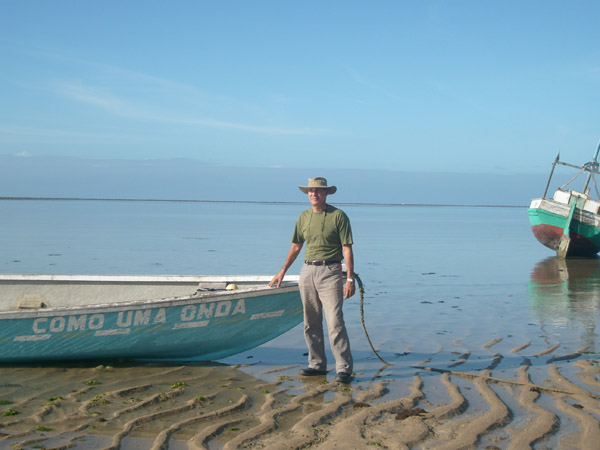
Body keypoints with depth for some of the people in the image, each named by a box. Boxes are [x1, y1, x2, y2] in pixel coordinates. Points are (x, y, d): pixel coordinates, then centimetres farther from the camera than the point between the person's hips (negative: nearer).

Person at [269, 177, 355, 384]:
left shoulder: (338, 216, -4)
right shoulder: (303, 217, 12)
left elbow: (347, 249, -7)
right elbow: (296, 246, 22)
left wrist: (350, 279, -14)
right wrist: (282, 271, 23)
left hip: (330, 271, -6)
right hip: (307, 271, 6)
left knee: (335, 322, -11)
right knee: (311, 322, 8)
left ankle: (344, 368, -8)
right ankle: (317, 364, 18)